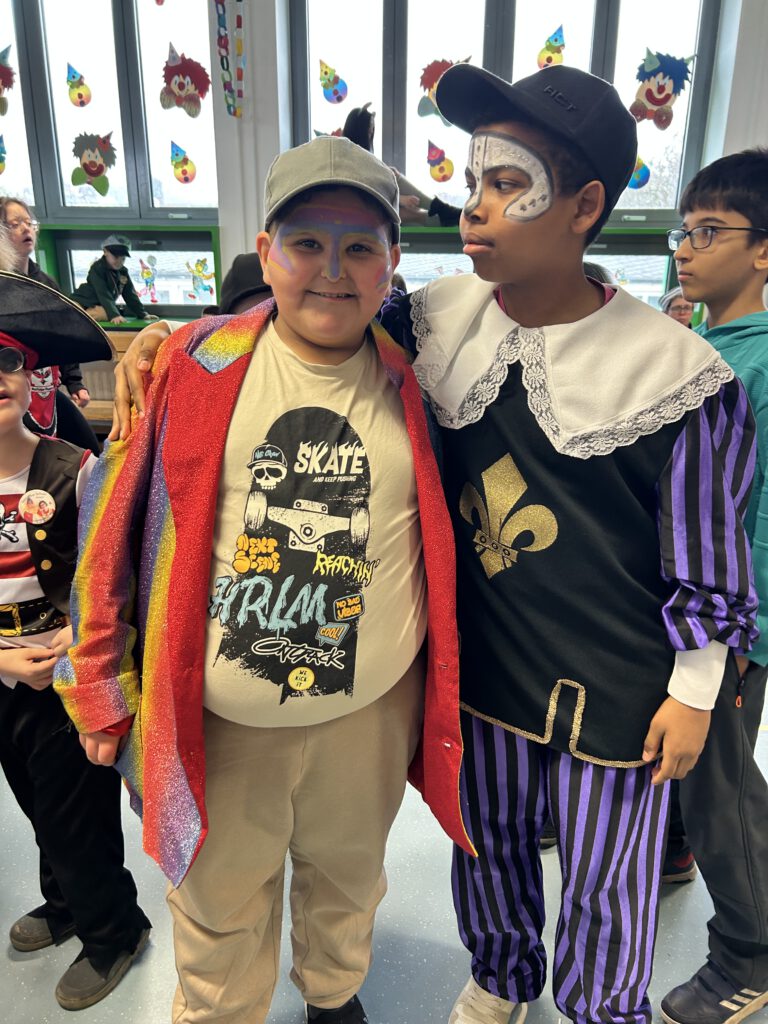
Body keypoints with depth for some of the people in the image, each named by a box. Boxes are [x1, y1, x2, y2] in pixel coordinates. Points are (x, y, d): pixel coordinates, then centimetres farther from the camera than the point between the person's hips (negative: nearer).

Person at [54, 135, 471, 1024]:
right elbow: (117, 526, -3)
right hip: (213, 717, -1)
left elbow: (448, 542, 6)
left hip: (370, 712, 2)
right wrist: (102, 685, 0)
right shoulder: (196, 366, -8)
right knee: (218, 910, 21)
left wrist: (443, 690, 7)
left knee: (348, 877, 27)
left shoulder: (417, 386, -4)